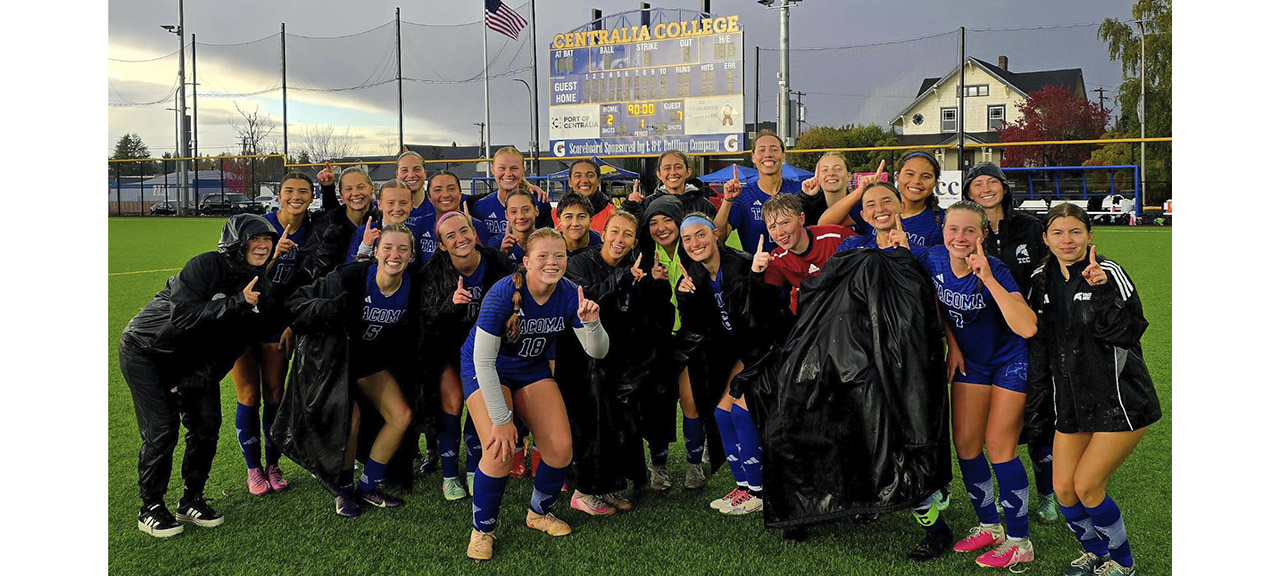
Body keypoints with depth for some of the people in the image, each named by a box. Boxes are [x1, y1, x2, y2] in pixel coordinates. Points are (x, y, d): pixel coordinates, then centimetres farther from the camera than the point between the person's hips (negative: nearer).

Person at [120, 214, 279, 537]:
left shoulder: (261, 287, -7)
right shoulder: (206, 266, -25)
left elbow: (233, 346, -4)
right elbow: (182, 315, -35)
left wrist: (196, 380, -9)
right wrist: (236, 302, -39)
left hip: (193, 359, 6)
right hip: (146, 351, -6)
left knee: (207, 423, -2)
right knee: (162, 429, -10)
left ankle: (191, 501, 16)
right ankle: (150, 508, 7)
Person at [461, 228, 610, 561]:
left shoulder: (568, 295, -17)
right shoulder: (503, 293, -30)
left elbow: (597, 352, -14)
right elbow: (484, 359, -27)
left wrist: (591, 323, -37)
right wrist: (501, 419, -25)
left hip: (533, 367, 5)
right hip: (485, 369, -4)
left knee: (560, 448, -5)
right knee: (500, 452, -21)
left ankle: (540, 513, 24)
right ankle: (482, 529, 4)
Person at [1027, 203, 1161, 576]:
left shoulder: (1109, 273, -11)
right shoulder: (1042, 280, 6)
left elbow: (1128, 333, -21)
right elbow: (1039, 342, 13)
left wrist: (1102, 291, -32)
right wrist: (1038, 394, 14)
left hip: (1120, 401, -5)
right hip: (1071, 402, 6)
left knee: (1087, 486, -6)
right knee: (1063, 488, 4)